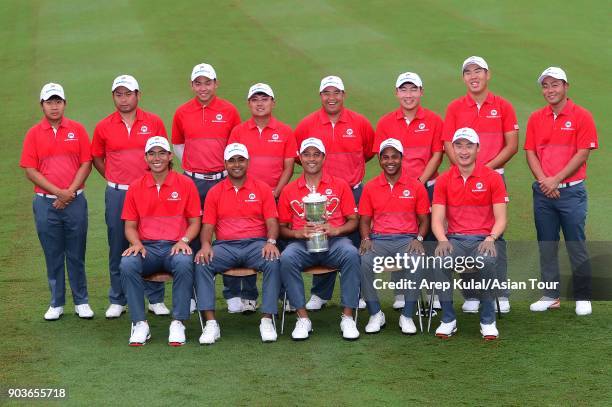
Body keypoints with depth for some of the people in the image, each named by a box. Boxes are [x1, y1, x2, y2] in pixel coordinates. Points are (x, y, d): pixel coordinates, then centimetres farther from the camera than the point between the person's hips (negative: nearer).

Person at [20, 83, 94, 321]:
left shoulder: (77, 130, 4)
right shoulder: (34, 134, 2)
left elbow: (86, 163, 1)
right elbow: (30, 170, -3)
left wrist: (70, 192, -10)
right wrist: (58, 192, -11)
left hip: (75, 201, 0)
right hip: (46, 203, 0)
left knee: (76, 255, 5)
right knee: (53, 256, 6)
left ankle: (81, 302, 14)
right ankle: (56, 303, 15)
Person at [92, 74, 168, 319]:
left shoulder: (154, 123, 1)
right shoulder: (104, 127, 3)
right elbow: (97, 158, 14)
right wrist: (113, 179, 6)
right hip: (117, 194, 1)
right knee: (118, 248, 7)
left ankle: (156, 299, 13)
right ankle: (117, 301, 16)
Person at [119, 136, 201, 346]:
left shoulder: (185, 184, 6)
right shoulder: (135, 188, 10)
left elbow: (194, 221, 7)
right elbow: (130, 225, 12)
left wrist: (184, 240, -12)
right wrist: (136, 243, -9)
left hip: (175, 247, -2)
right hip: (146, 248, 2)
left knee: (184, 264, -37)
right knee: (127, 264, -31)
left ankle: (178, 323, -25)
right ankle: (139, 324, -23)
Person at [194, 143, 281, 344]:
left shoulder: (262, 188, 9)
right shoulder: (215, 192, 12)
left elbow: (272, 221, 3)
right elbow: (208, 225, 8)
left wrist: (271, 242, -17)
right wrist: (206, 245, -13)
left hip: (256, 244, -1)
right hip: (225, 246, 1)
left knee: (273, 262, -33)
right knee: (201, 264, -28)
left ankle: (267, 320, -28)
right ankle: (211, 323, -28)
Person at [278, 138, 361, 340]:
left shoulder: (340, 185, 11)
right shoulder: (289, 191, 12)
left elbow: (353, 221, 9)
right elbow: (282, 228, 13)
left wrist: (336, 230, -11)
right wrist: (298, 233, -9)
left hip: (334, 241, -1)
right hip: (302, 244, 1)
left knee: (351, 254, -34)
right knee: (286, 258, -33)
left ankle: (347, 317, -26)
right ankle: (303, 318, -23)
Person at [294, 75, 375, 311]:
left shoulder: (360, 123, 2)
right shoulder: (306, 125, 0)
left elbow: (370, 150, 16)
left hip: (353, 191, 0)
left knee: (353, 244, 4)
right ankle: (320, 294, 13)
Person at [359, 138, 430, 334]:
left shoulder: (416, 187, 7)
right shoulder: (370, 187, 11)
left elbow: (424, 220, 9)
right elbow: (364, 220, 13)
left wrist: (418, 239, -10)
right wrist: (366, 239, -7)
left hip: (407, 239, -1)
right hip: (378, 239, 1)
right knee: (363, 262, -31)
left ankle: (407, 316, -18)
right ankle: (375, 314, -14)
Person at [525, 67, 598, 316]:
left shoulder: (581, 116, -4)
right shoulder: (536, 118, 9)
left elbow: (582, 154, -9)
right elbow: (530, 152, 6)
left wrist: (556, 180, -13)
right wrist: (543, 180, -9)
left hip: (571, 190, -4)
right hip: (543, 191, 4)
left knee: (576, 246, -1)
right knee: (546, 246, 8)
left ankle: (582, 298, 7)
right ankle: (550, 295, 16)